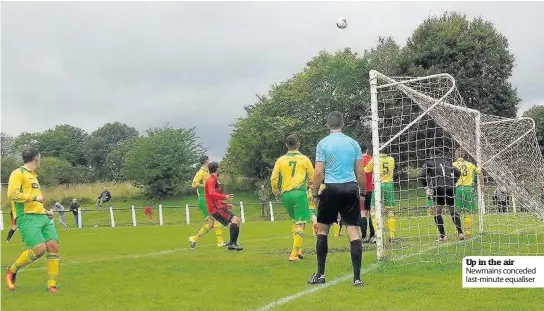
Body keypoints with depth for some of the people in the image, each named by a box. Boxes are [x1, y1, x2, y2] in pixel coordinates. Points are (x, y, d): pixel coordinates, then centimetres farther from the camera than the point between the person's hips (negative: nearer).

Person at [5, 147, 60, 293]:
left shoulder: (33, 176, 25)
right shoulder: (18, 173, -2)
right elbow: (12, 194, -16)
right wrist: (35, 198, -12)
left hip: (42, 217, 8)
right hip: (27, 217, -8)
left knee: (53, 246, -7)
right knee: (40, 248, -21)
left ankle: (52, 285, -1)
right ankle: (12, 271, 4)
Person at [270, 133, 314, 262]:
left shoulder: (281, 160, 6)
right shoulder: (304, 159, 2)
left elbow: (273, 178, 3)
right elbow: (313, 177, 9)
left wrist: (275, 191, 21)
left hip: (286, 194, 4)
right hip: (299, 193, -3)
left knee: (296, 221, 19)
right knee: (300, 224, -4)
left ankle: (298, 250, 17)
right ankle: (294, 253, -14)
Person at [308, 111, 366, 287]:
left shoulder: (323, 144, -2)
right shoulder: (353, 143, 6)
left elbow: (318, 173, -6)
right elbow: (360, 172, 6)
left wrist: (315, 193, 3)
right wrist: (363, 191, 15)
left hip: (332, 189, -2)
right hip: (351, 189, 2)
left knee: (322, 230, 13)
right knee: (354, 232, 1)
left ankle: (320, 274, 14)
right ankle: (357, 278, -1)